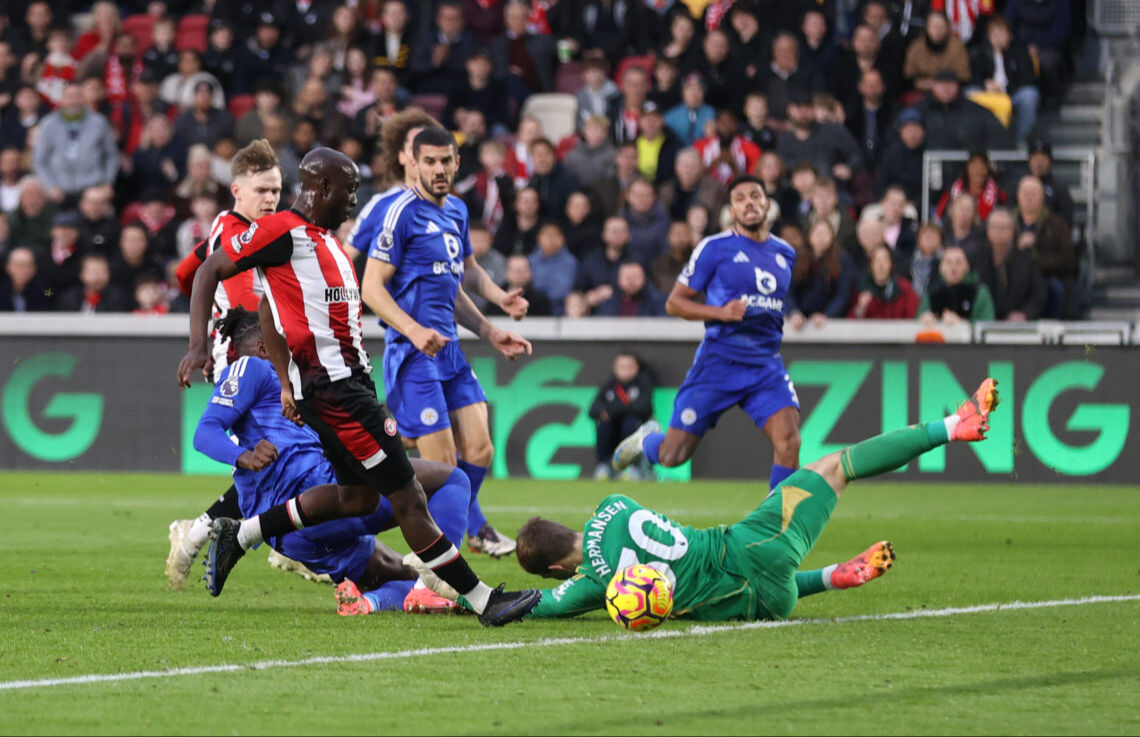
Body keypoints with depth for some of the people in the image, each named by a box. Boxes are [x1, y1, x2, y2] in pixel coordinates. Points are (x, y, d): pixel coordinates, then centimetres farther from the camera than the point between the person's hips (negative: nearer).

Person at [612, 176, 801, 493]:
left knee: (788, 441, -20)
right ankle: (647, 439, 37)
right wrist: (721, 313, -14)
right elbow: (674, 302, -2)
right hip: (719, 358, -3)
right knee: (672, 455, 1)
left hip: (766, 364, 3)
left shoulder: (786, 253, 13)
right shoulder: (714, 248, -4)